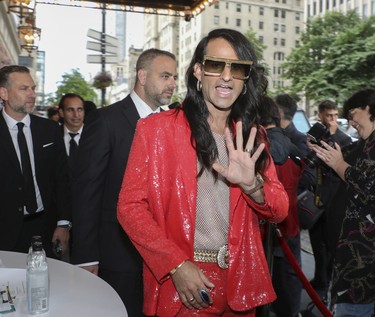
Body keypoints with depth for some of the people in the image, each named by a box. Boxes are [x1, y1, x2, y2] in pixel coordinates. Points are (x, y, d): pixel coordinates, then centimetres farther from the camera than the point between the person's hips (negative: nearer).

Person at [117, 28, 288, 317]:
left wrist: (252, 184, -18)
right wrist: (176, 264, -17)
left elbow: (279, 211, 3)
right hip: (179, 284, -4)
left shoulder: (252, 137, 5)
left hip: (240, 284, 5)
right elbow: (130, 205, -9)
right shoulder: (157, 129, -8)